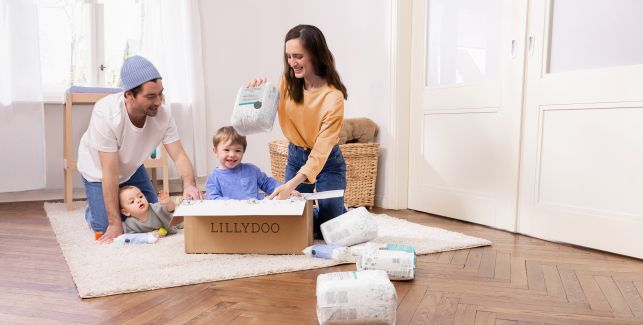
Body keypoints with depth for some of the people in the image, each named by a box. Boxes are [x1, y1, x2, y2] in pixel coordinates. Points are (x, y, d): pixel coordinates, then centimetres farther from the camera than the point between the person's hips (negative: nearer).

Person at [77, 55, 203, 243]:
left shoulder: (162, 115, -28)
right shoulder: (106, 113, -39)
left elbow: (179, 156, -25)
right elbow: (110, 173, -36)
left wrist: (189, 184, -48)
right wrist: (115, 224, -32)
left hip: (131, 168, 4)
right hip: (98, 169, -4)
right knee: (106, 227, -10)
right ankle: (92, 211, 24)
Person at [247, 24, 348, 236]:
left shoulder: (333, 97, -26)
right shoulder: (287, 82, -9)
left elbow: (321, 150, -29)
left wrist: (292, 184, -40)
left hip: (327, 162, -4)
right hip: (295, 156, 5)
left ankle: (342, 211, 32)